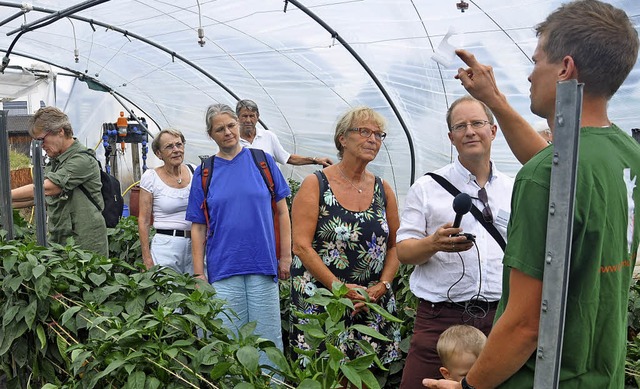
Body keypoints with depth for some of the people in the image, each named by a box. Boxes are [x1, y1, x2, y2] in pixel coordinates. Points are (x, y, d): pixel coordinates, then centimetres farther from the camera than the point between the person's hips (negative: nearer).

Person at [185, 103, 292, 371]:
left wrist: (285, 256, 0)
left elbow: (282, 211, 4)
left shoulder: (262, 161, 3)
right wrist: (199, 273, 1)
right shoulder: (204, 173, 4)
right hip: (223, 270, 1)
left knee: (267, 338, 8)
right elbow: (198, 227, 5)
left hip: (263, 266, 0)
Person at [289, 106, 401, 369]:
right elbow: (301, 246, -11)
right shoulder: (315, 185, -4)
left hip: (373, 304, 4)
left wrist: (383, 285, -4)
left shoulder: (383, 190, 8)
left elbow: (395, 245, 12)